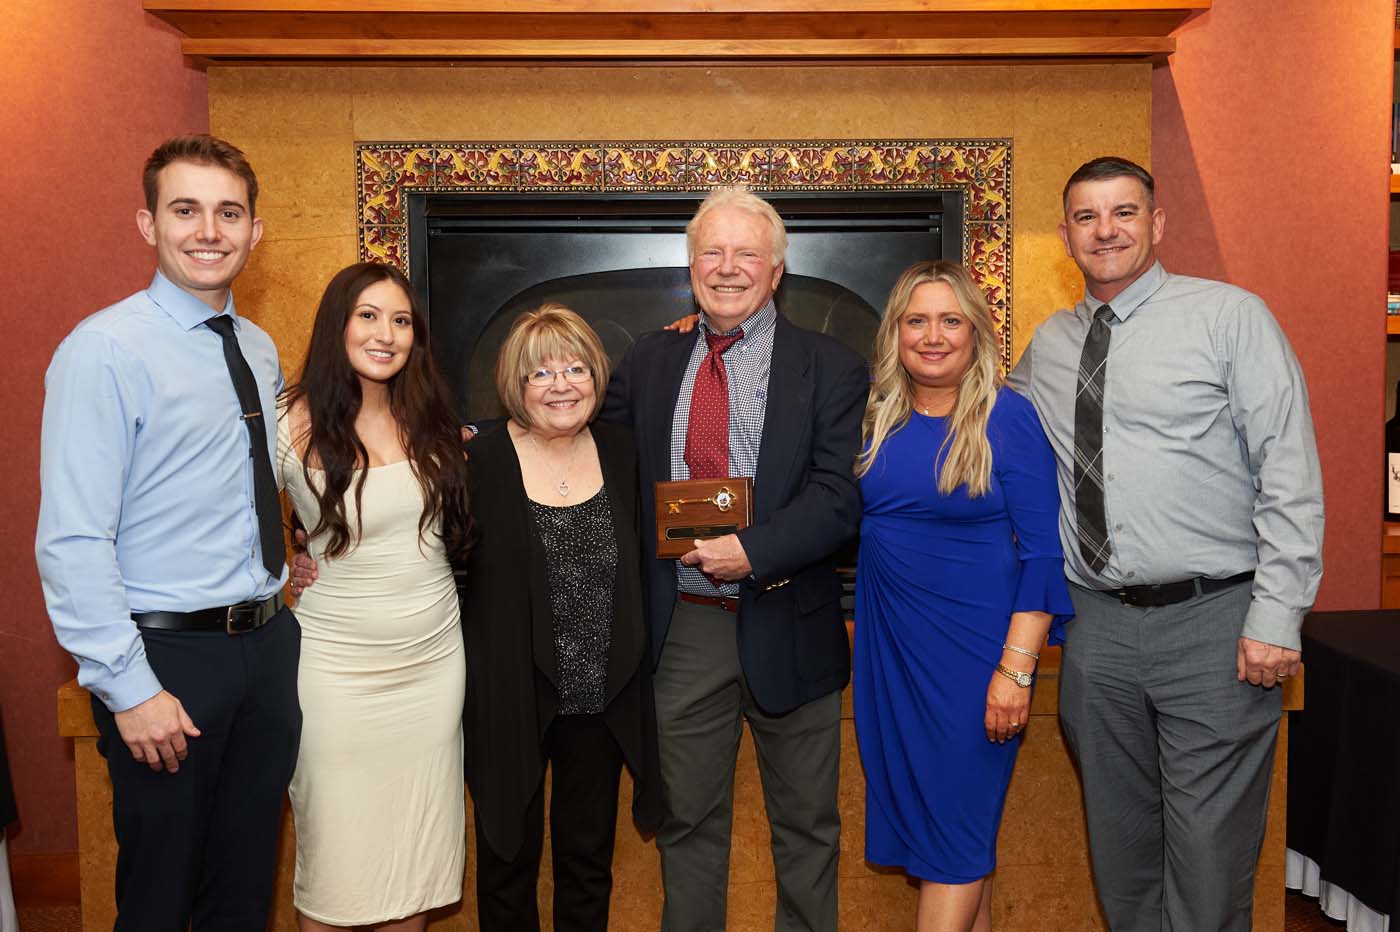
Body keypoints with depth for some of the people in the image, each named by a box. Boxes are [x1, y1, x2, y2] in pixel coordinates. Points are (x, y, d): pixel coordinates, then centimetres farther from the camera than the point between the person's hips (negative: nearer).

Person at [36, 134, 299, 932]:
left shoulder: (261, 350, 8)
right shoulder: (104, 351, -14)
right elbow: (72, 544, -18)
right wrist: (130, 689, -19)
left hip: (269, 645, 6)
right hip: (168, 656, -6)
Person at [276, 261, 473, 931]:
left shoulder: (431, 422, 5)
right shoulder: (295, 425, -9)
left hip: (434, 657, 4)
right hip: (338, 666, -4)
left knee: (417, 846, 13)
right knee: (335, 855, 6)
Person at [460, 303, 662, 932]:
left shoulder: (619, 450, 1)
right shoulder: (482, 460, -11)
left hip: (603, 700, 3)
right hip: (511, 702, -3)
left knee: (589, 861, 18)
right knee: (509, 859, 15)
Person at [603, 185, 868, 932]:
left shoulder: (829, 368, -3)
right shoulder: (649, 361, 8)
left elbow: (840, 494, -13)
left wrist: (753, 552, -23)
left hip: (786, 626, -2)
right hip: (682, 627, 3)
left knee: (805, 826, 14)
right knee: (687, 821, 17)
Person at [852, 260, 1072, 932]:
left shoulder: (1009, 417, -9)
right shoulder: (878, 417, 4)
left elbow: (1042, 550, -11)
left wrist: (1016, 669, -17)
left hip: (974, 648, -5)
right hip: (891, 648, 5)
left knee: (955, 822, 2)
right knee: (911, 806, 13)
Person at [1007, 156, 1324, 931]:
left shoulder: (1228, 315, -3)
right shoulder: (1047, 345, 11)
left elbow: (1291, 471, -8)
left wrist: (1276, 616, -13)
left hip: (1213, 621, -4)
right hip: (1097, 626, 5)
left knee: (1209, 858, 2)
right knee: (1120, 844, 16)